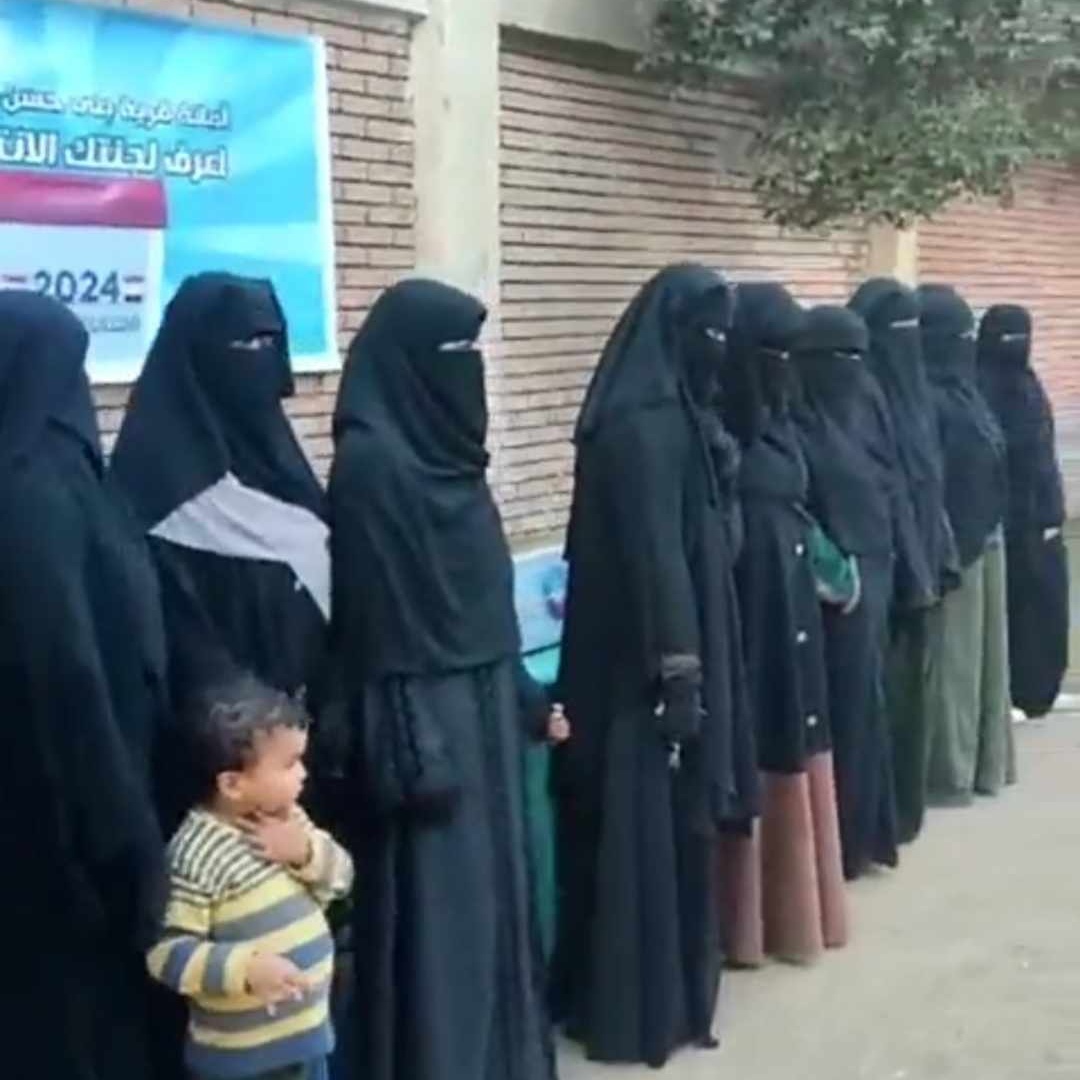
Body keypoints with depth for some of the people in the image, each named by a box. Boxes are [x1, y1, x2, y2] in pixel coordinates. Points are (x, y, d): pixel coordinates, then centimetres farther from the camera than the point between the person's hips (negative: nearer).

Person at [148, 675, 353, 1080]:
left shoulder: (286, 820, 1)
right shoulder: (198, 852, -24)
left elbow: (340, 875, 4)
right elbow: (166, 952, -24)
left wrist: (306, 852, -16)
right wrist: (245, 968, -35)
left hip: (305, 1033, 8)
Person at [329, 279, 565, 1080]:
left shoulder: (446, 452, 9)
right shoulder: (370, 463, -17)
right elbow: (375, 622, -19)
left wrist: (529, 701, 17)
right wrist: (412, 750, -21)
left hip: (485, 712, 9)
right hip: (426, 723, -9)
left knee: (492, 894, 17)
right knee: (439, 914, 0)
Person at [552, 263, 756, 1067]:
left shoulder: (680, 419, 12)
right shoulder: (641, 430, -19)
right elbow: (656, 557, -22)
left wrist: (701, 669, 17)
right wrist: (679, 673, -23)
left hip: (681, 648, 10)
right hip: (648, 664, -10)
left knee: (678, 823, 17)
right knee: (648, 831, -1)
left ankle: (671, 983, 29)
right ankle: (639, 1008, 10)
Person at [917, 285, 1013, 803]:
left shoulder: (960, 390, 11)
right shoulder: (928, 400, -17)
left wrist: (988, 534, 14)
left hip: (980, 539, 9)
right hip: (950, 545, -9)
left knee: (981, 650, 13)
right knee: (950, 657, -1)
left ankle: (980, 761, 21)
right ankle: (946, 772, 8)